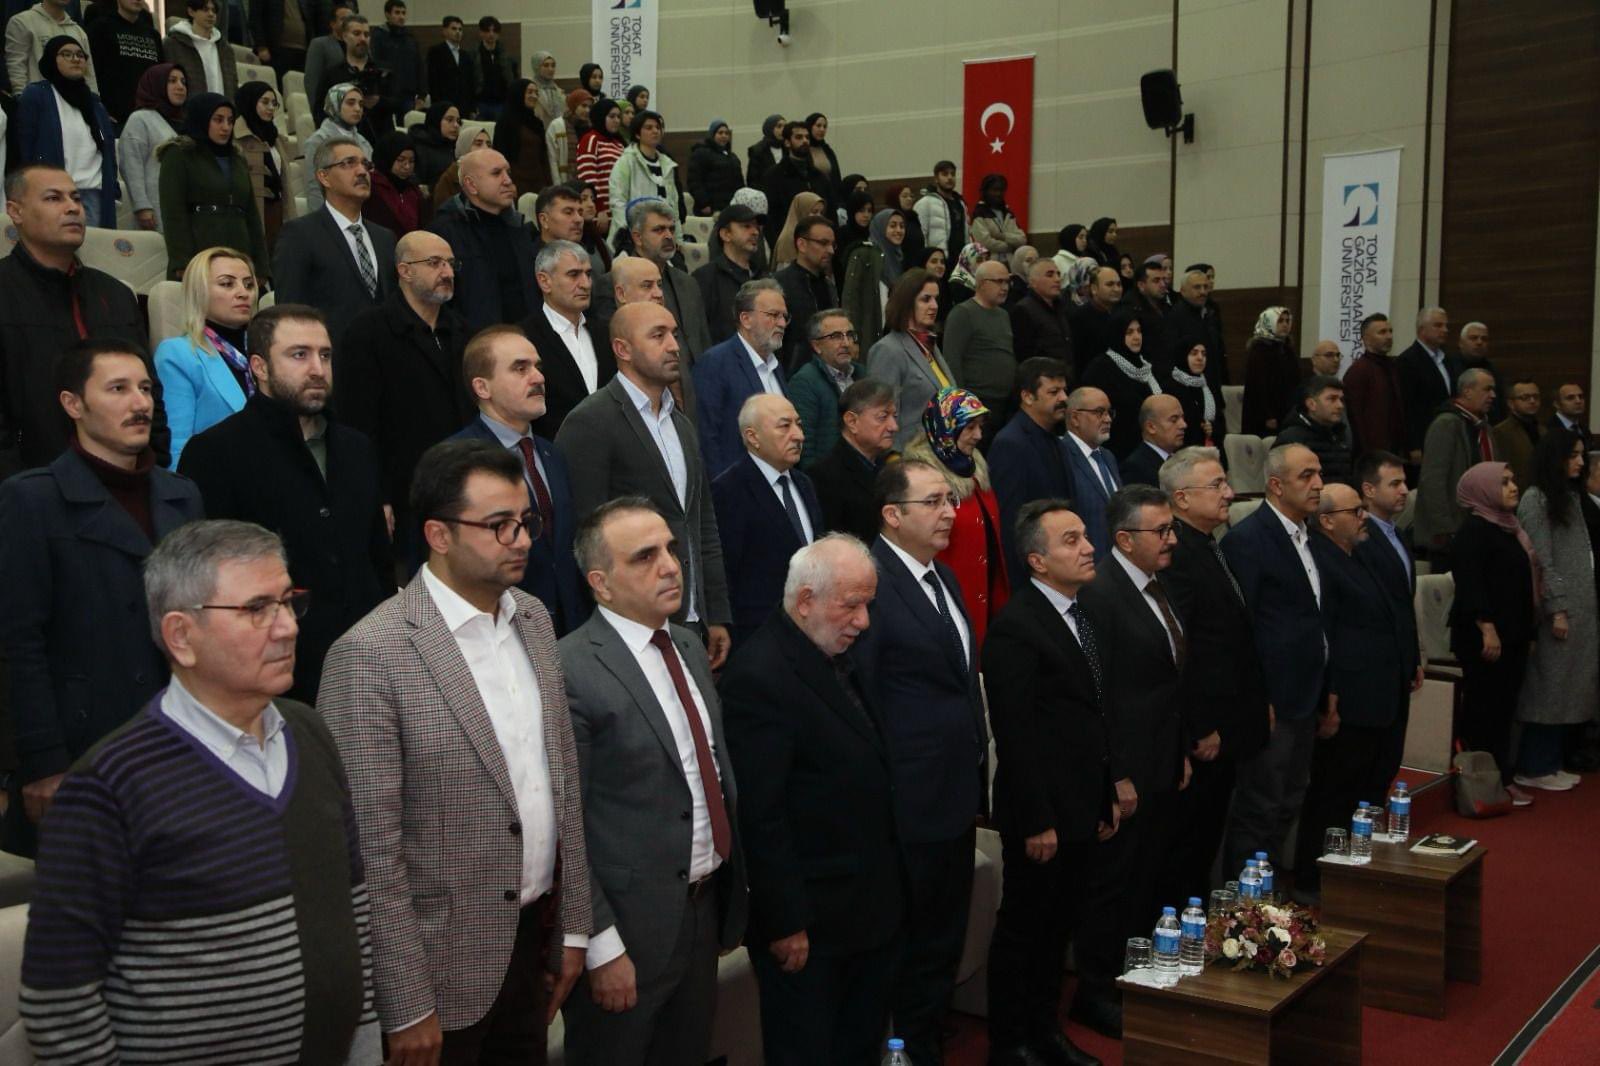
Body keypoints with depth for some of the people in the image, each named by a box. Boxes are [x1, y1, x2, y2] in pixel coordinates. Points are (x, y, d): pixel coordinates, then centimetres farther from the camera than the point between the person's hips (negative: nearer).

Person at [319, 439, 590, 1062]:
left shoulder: (533, 619, 4)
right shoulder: (371, 655, -19)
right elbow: (371, 847, -17)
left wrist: (574, 924, 11)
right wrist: (407, 1007, -14)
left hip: (538, 937, 6)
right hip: (446, 961, -6)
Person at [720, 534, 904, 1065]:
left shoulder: (839, 656, 7)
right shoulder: (758, 677, -22)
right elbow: (760, 816, -22)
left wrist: (889, 890, 13)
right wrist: (785, 922, -19)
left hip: (871, 908, 9)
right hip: (810, 921, -8)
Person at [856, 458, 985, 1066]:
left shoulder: (942, 576, 11)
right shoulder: (872, 581, -18)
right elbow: (860, 698, -18)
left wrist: (975, 769, 17)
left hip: (957, 796, 9)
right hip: (910, 803, -9)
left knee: (943, 941, 20)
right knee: (903, 944, 5)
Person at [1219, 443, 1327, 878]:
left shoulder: (1306, 535, 12)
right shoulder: (1247, 539, -15)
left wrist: (1323, 690, 16)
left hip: (1304, 697, 9)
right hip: (1271, 702, -9)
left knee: (1288, 805, 17)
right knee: (1260, 809, -1)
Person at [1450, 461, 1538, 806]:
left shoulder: (1508, 526, 15)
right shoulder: (1474, 529, -12)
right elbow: (1470, 584, -19)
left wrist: (1529, 631, 18)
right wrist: (1487, 629, -23)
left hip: (1513, 635, 9)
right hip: (1483, 636, -9)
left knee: (1504, 708, 12)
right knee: (1483, 709, -2)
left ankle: (1502, 777, 18)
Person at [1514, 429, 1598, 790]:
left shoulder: (1569, 498, 16)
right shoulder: (1535, 500, -9)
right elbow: (1542, 561, -13)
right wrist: (1557, 609, -15)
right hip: (1557, 611, -8)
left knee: (1568, 689, 9)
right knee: (1547, 688, -3)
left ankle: (1550, 763, 16)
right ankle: (1533, 768, 5)